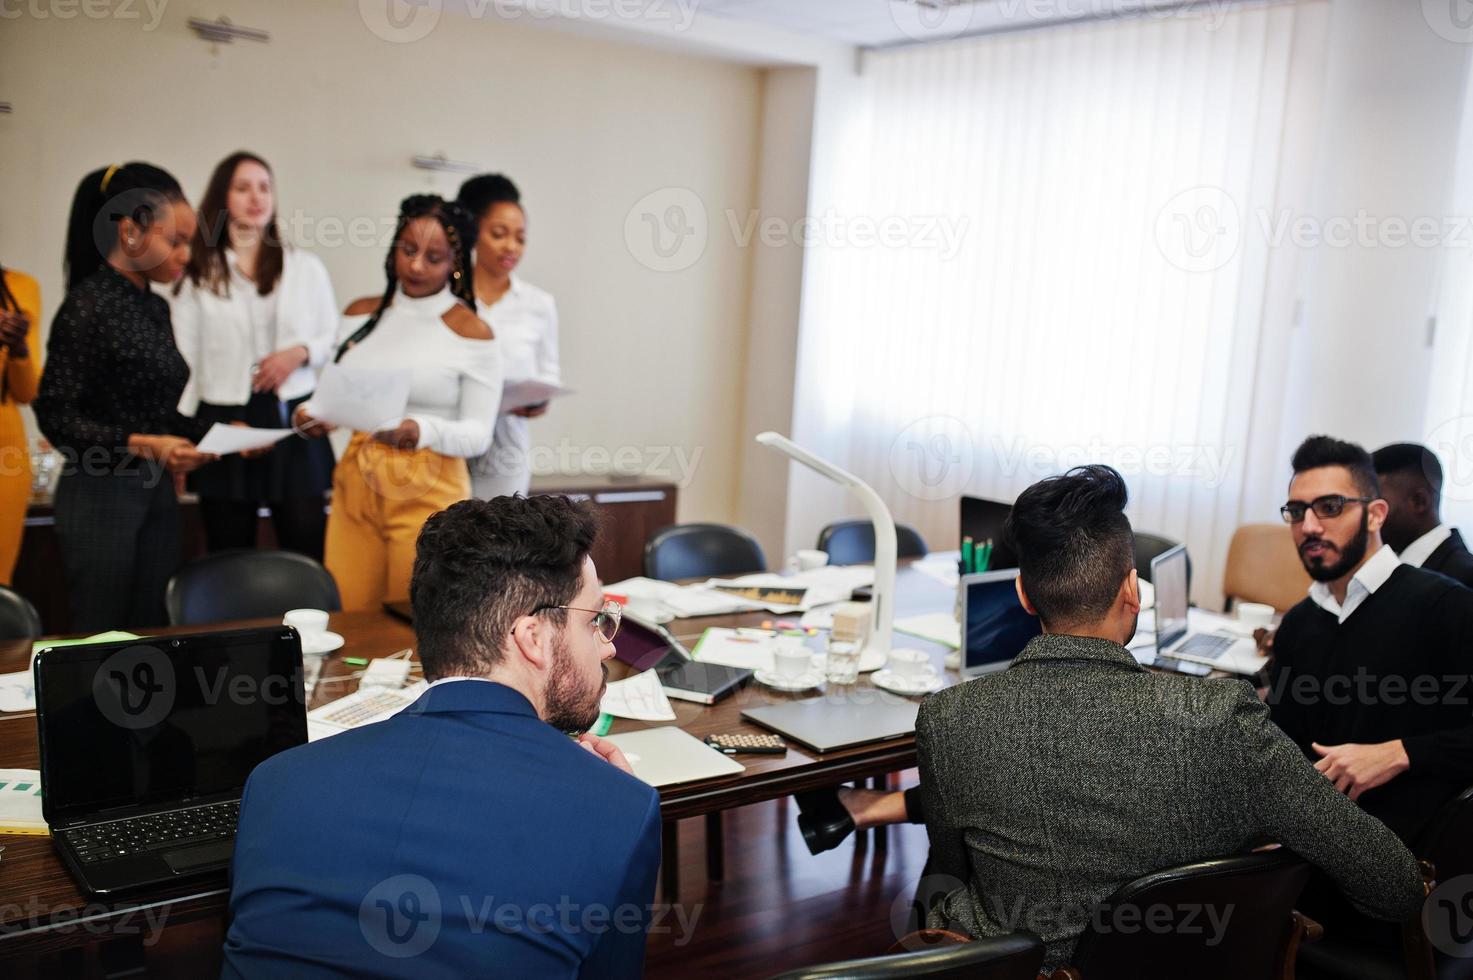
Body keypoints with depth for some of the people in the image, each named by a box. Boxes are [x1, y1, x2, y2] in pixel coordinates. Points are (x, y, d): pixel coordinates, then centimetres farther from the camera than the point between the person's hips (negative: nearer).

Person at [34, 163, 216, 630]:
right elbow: (55, 416, -15)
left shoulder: (155, 308, 10)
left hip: (157, 493, 7)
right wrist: (143, 446, -24)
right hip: (101, 497, -7)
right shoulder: (88, 306, -13)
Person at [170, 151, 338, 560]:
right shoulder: (197, 275, 5)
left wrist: (300, 352, -11)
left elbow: (335, 341, 10)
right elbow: (184, 362, 4)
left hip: (294, 422, 0)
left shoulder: (306, 267, 7)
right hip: (223, 425, 0)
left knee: (309, 552, -2)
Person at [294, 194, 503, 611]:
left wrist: (422, 431, -25)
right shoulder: (362, 314, 8)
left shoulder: (472, 333, -6)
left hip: (428, 492, -4)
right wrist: (311, 413, -7)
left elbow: (478, 435, -7)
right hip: (355, 483, 4)